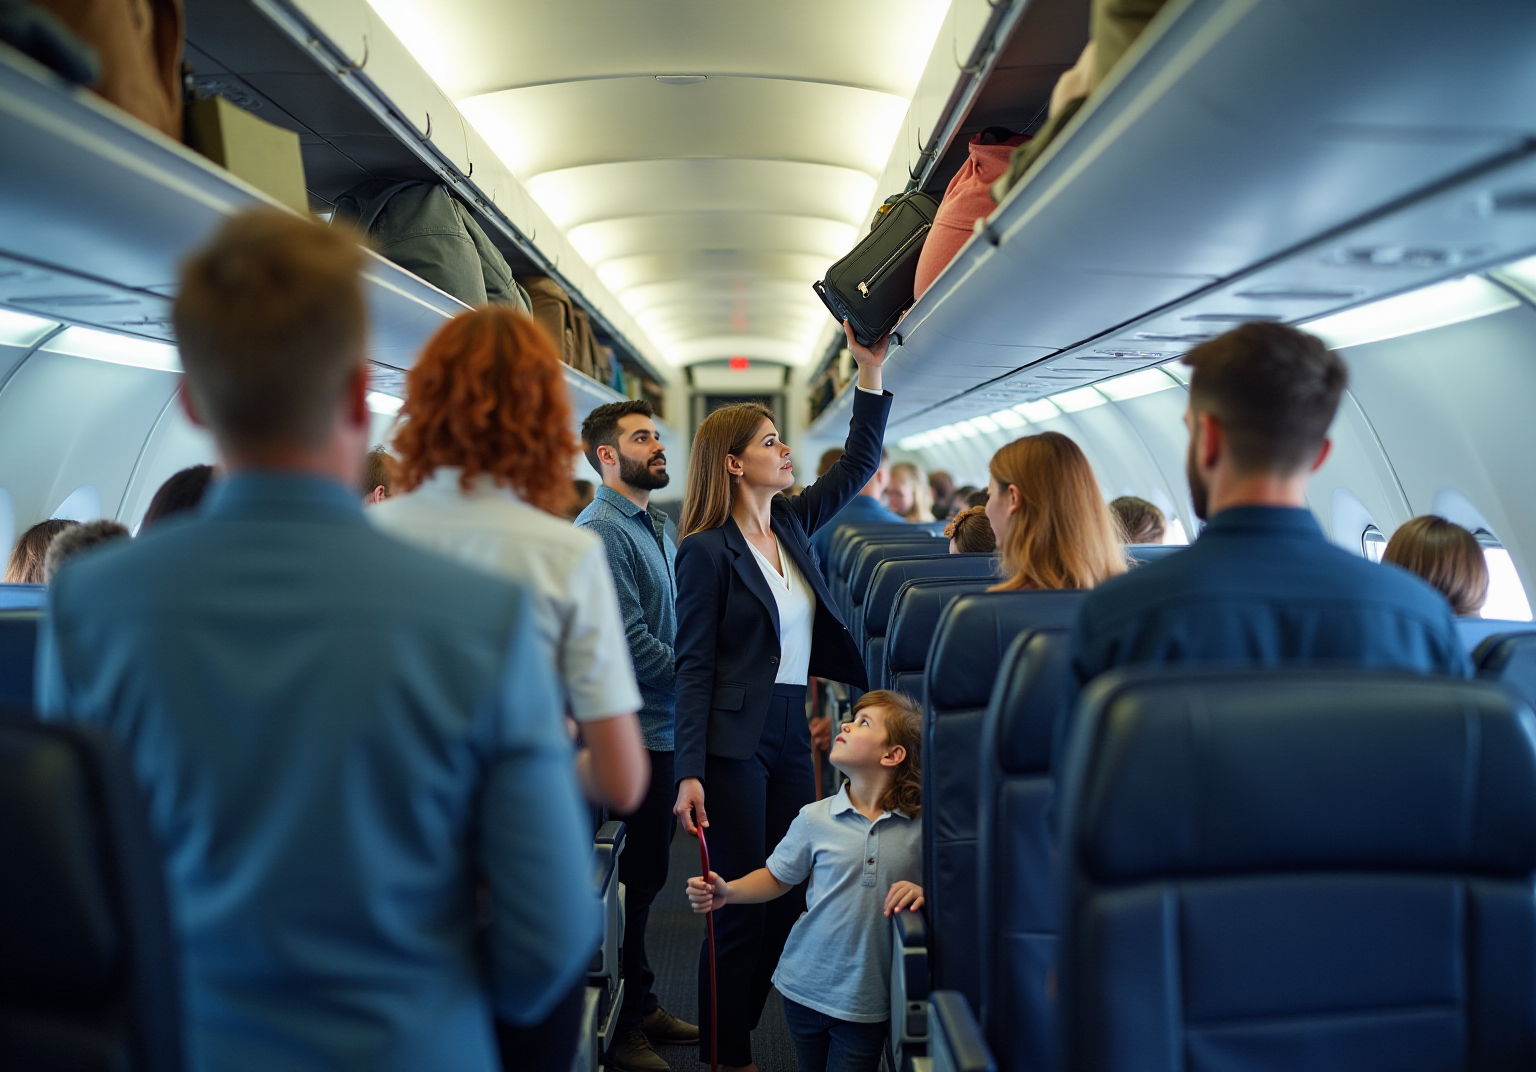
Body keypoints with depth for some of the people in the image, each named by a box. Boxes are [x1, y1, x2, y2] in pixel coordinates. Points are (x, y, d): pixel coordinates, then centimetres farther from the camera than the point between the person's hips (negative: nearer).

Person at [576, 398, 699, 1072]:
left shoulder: (659, 525, 14)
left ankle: (641, 1005, 31)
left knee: (647, 872, 17)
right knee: (628, 878, 2)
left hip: (665, 729, 9)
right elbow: (631, 644, -20)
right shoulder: (599, 532, -15)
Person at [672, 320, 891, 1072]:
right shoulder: (706, 551, -10)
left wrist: (871, 372, 1)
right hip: (736, 741, -7)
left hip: (792, 734, 7)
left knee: (788, 895, 13)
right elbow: (695, 666, -12)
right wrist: (689, 772, -16)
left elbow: (858, 462, 11)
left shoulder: (792, 524, 9)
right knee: (743, 903, 1)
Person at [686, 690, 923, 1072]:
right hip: (806, 985, 2)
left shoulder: (921, 825, -10)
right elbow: (777, 878, 5)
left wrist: (923, 890, -21)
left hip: (867, 1000, -2)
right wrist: (727, 892, -10)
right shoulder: (815, 818, -5)